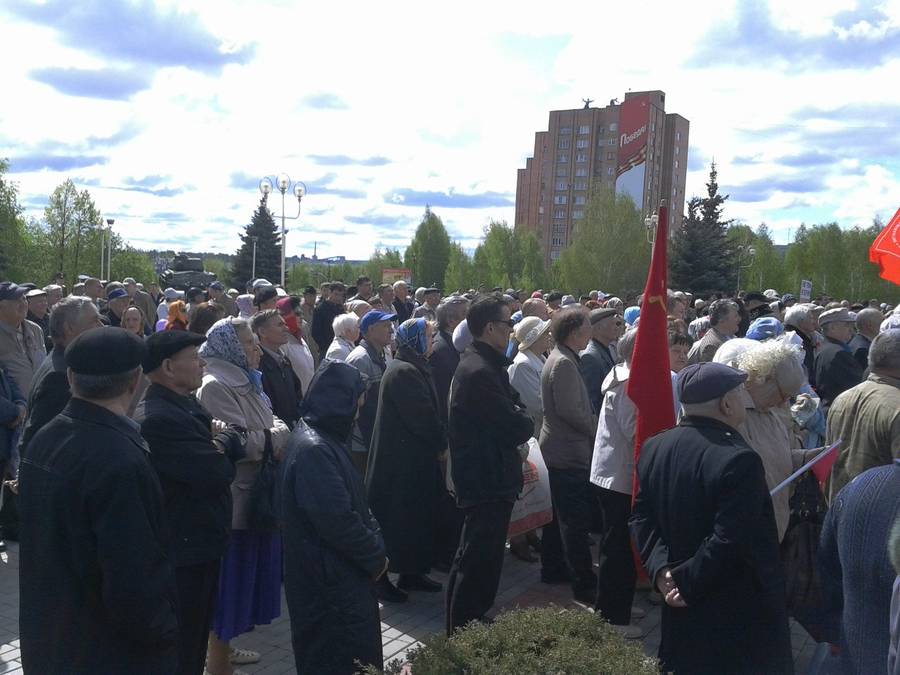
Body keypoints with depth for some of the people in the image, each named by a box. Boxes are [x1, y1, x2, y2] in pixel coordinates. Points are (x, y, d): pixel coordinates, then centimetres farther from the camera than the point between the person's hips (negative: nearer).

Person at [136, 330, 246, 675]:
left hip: (199, 542, 10)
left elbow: (236, 443, 8)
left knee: (196, 632, 23)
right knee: (183, 647, 5)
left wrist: (224, 437, -15)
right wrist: (222, 442, -6)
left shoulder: (184, 404, 8)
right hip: (185, 548, -10)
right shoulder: (158, 418, -25)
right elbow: (218, 474, -27)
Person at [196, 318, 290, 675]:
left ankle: (223, 646, 35)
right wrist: (276, 435, -11)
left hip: (255, 493, 9)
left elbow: (273, 426, 12)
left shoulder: (244, 380, 13)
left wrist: (275, 432, -9)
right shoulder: (216, 386, -17)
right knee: (231, 578, 1)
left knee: (246, 574, 19)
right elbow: (240, 443, -23)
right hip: (234, 498, -9)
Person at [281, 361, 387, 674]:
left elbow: (354, 502, 15)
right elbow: (337, 520, -26)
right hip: (329, 579, -10)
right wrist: (376, 556, -12)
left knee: (355, 649, 20)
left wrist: (375, 542, 3)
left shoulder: (323, 438, 9)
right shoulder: (313, 450, -24)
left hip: (341, 572, 10)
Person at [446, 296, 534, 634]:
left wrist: (519, 419, -8)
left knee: (475, 555, 22)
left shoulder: (482, 364, 12)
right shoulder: (480, 372, -23)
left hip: (483, 476, 11)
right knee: (481, 559, -1)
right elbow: (516, 428, -22)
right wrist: (526, 422, -2)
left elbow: (512, 405, 12)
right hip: (488, 479, -11)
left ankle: (464, 624, 37)